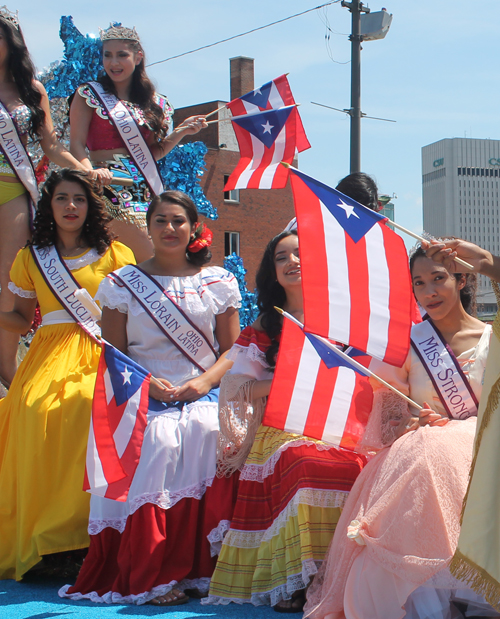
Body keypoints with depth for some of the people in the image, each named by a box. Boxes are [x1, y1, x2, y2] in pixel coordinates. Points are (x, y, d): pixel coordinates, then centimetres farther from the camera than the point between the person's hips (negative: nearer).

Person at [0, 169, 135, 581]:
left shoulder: (115, 254, 14)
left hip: (100, 354, -2)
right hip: (50, 356, 2)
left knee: (93, 404, -32)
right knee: (39, 408, -27)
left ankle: (81, 528, -27)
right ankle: (44, 540, -22)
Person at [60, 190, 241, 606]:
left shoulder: (218, 282, 11)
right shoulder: (123, 283, 9)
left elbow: (232, 348, 10)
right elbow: (113, 353, 7)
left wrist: (204, 382, -9)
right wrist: (148, 384, -10)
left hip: (203, 393, 1)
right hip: (145, 396, -1)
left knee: (208, 430, -31)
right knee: (158, 441, -31)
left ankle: (200, 565, -21)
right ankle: (152, 575, -24)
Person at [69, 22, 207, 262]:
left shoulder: (153, 104, 17)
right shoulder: (90, 95, 6)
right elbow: (77, 143, -3)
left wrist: (181, 132, 5)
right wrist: (90, 171, -22)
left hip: (147, 189, 5)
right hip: (111, 187, -5)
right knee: (151, 261, -16)